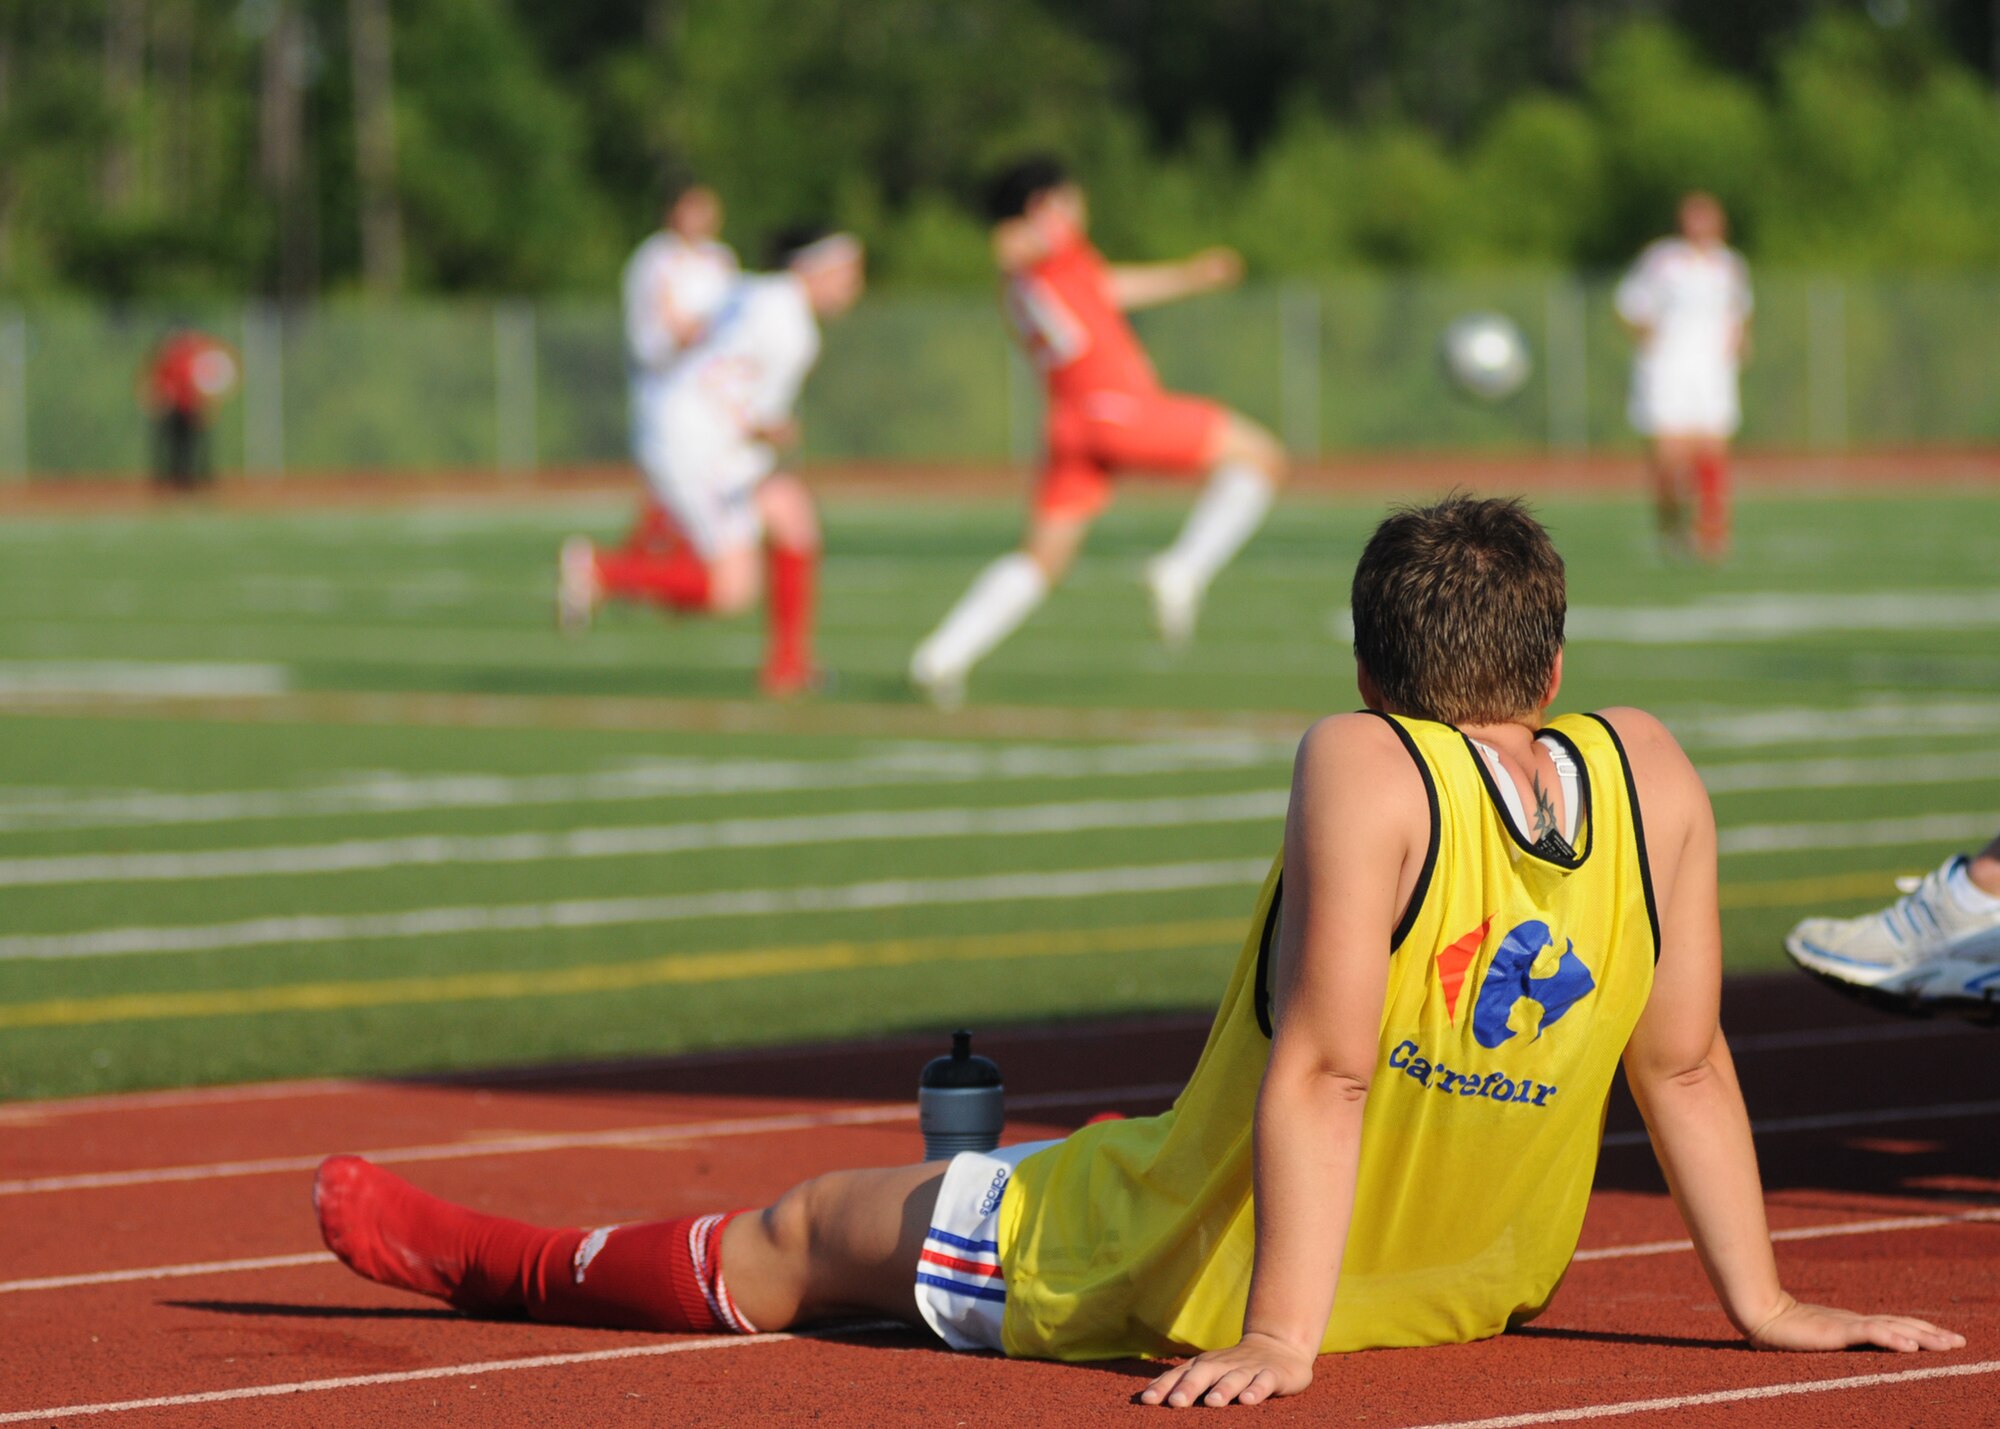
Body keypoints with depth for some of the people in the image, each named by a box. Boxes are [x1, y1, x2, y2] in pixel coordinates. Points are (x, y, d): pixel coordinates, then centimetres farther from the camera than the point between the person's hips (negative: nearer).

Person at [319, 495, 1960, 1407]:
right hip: (1478, 1289, 5)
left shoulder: (1366, 770, -25)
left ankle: (470, 1257, 34)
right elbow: (1685, 1060, -5)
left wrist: (1279, 1339, -30)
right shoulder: (1650, 774, -10)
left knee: (800, 1234, 16)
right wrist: (1759, 1300, 1)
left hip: (1208, 1283, -5)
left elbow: (1325, 1066, -30)